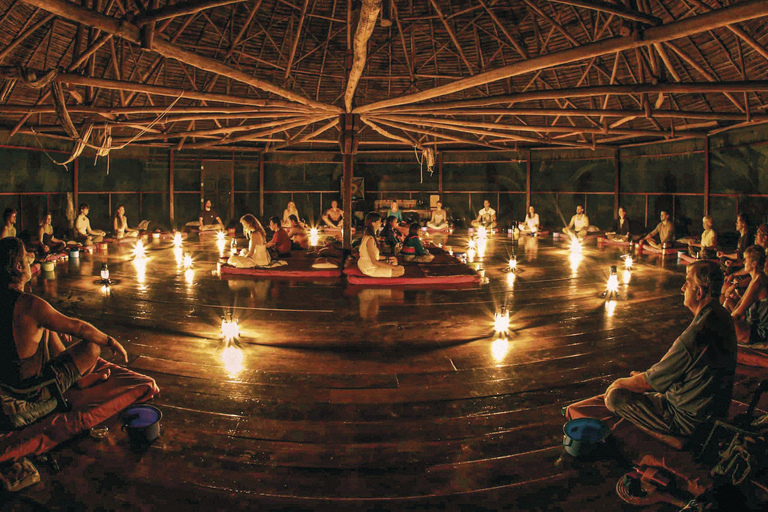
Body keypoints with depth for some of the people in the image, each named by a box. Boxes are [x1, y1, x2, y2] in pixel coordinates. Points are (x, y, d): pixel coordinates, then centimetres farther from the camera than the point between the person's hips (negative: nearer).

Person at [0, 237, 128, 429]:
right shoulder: (29, 305, -30)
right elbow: (78, 327, -21)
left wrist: (56, 326, 26)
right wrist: (111, 342, -7)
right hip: (33, 390, -8)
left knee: (46, 328, 24)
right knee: (93, 346, -3)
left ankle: (78, 377, 32)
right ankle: (79, 379, 31)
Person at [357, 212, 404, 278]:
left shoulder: (367, 234, 6)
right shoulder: (370, 239, -25)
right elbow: (374, 261, -24)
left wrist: (387, 258, 14)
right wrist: (394, 267, -20)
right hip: (370, 268, -10)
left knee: (394, 261, 22)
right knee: (401, 271, -10)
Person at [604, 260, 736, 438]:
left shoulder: (696, 335, -32)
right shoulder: (721, 316, 0)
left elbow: (648, 382, -20)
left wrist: (620, 383, -1)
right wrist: (648, 375, 16)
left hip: (688, 419, -10)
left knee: (615, 396, -13)